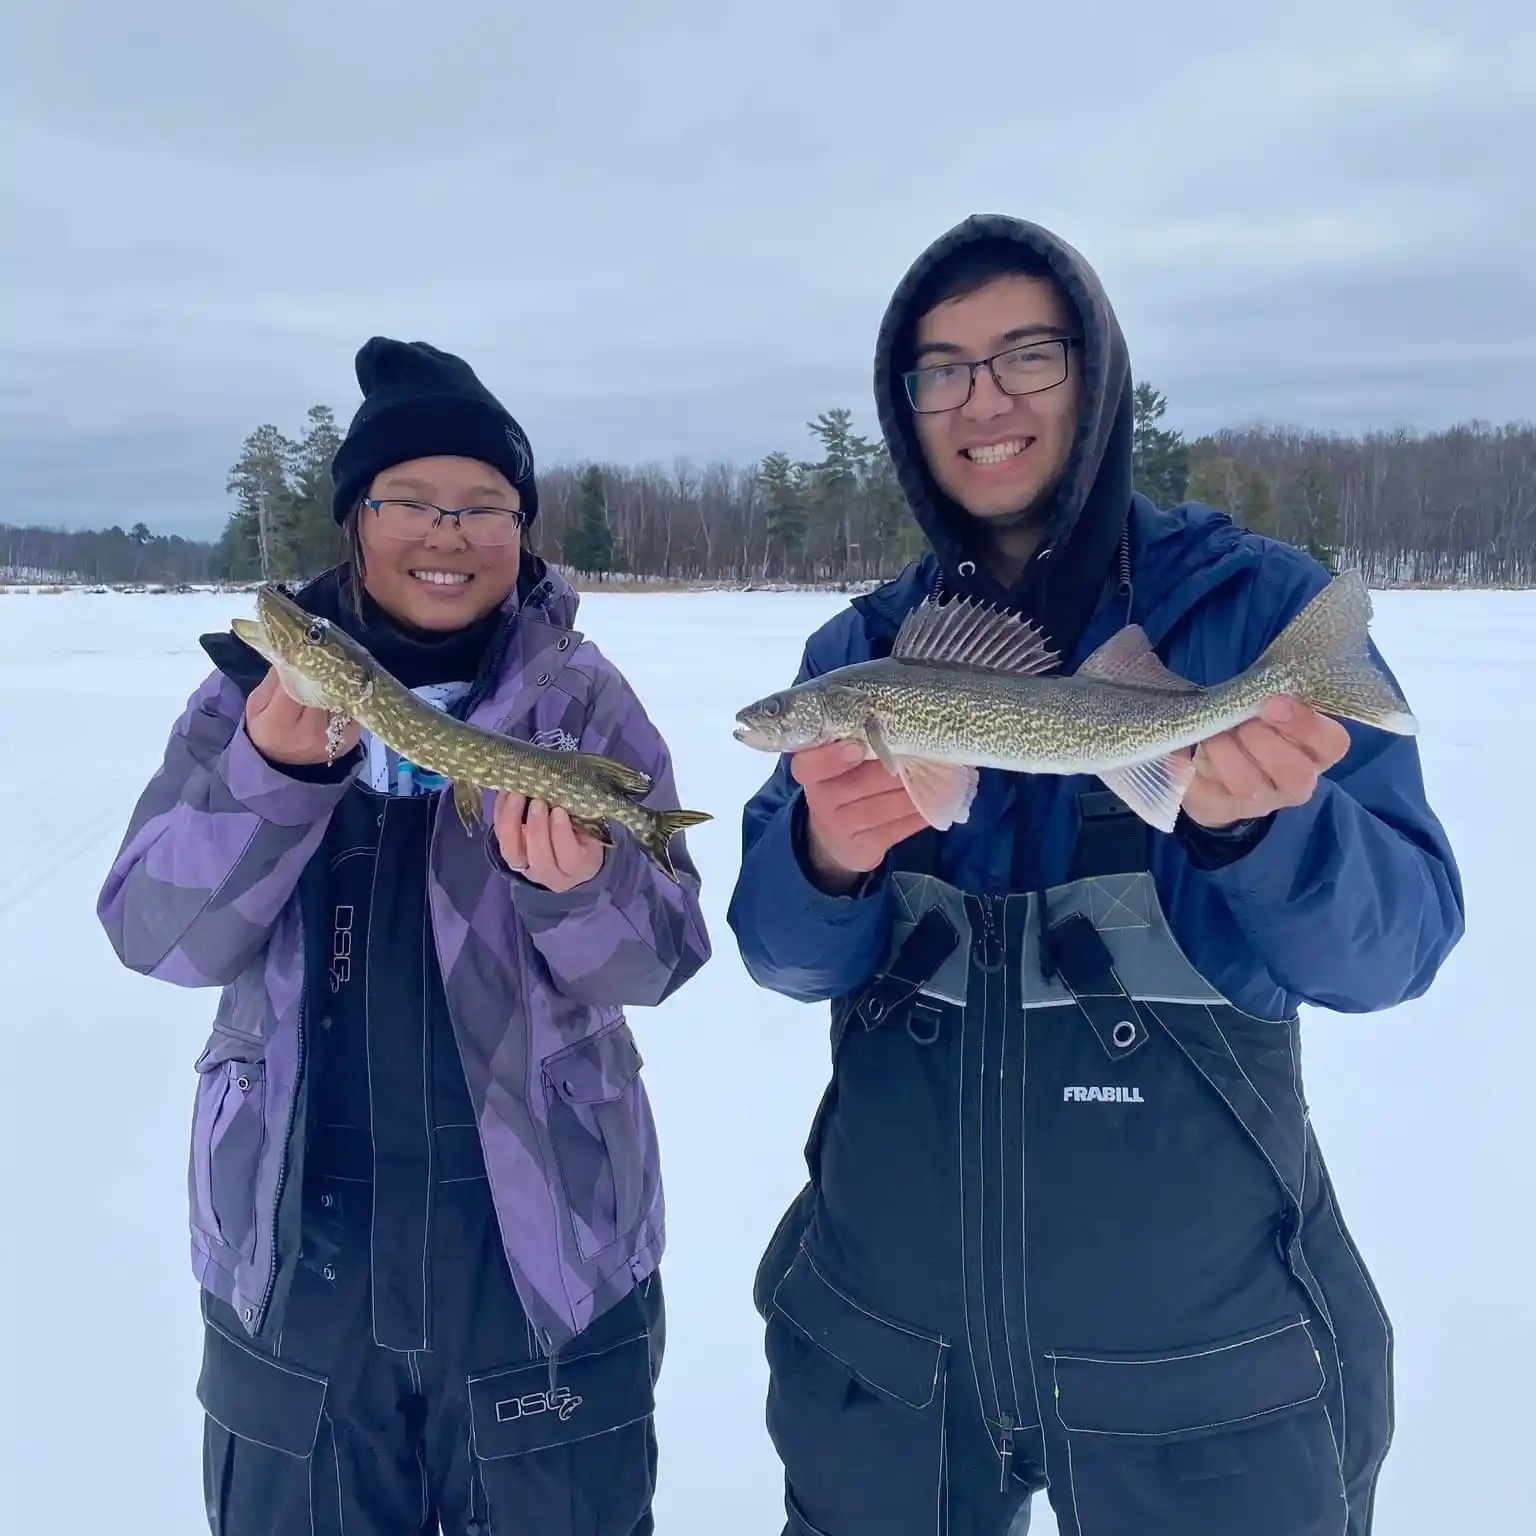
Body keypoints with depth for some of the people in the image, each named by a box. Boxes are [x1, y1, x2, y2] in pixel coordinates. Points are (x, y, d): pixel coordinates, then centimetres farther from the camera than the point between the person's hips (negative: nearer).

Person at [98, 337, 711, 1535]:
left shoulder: (586, 698, -6)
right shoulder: (255, 690, -1)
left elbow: (658, 957, -11)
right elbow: (161, 938, -9)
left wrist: (575, 885, -32)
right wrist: (272, 768, -25)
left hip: (544, 1250, -1)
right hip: (296, 1257, 2)